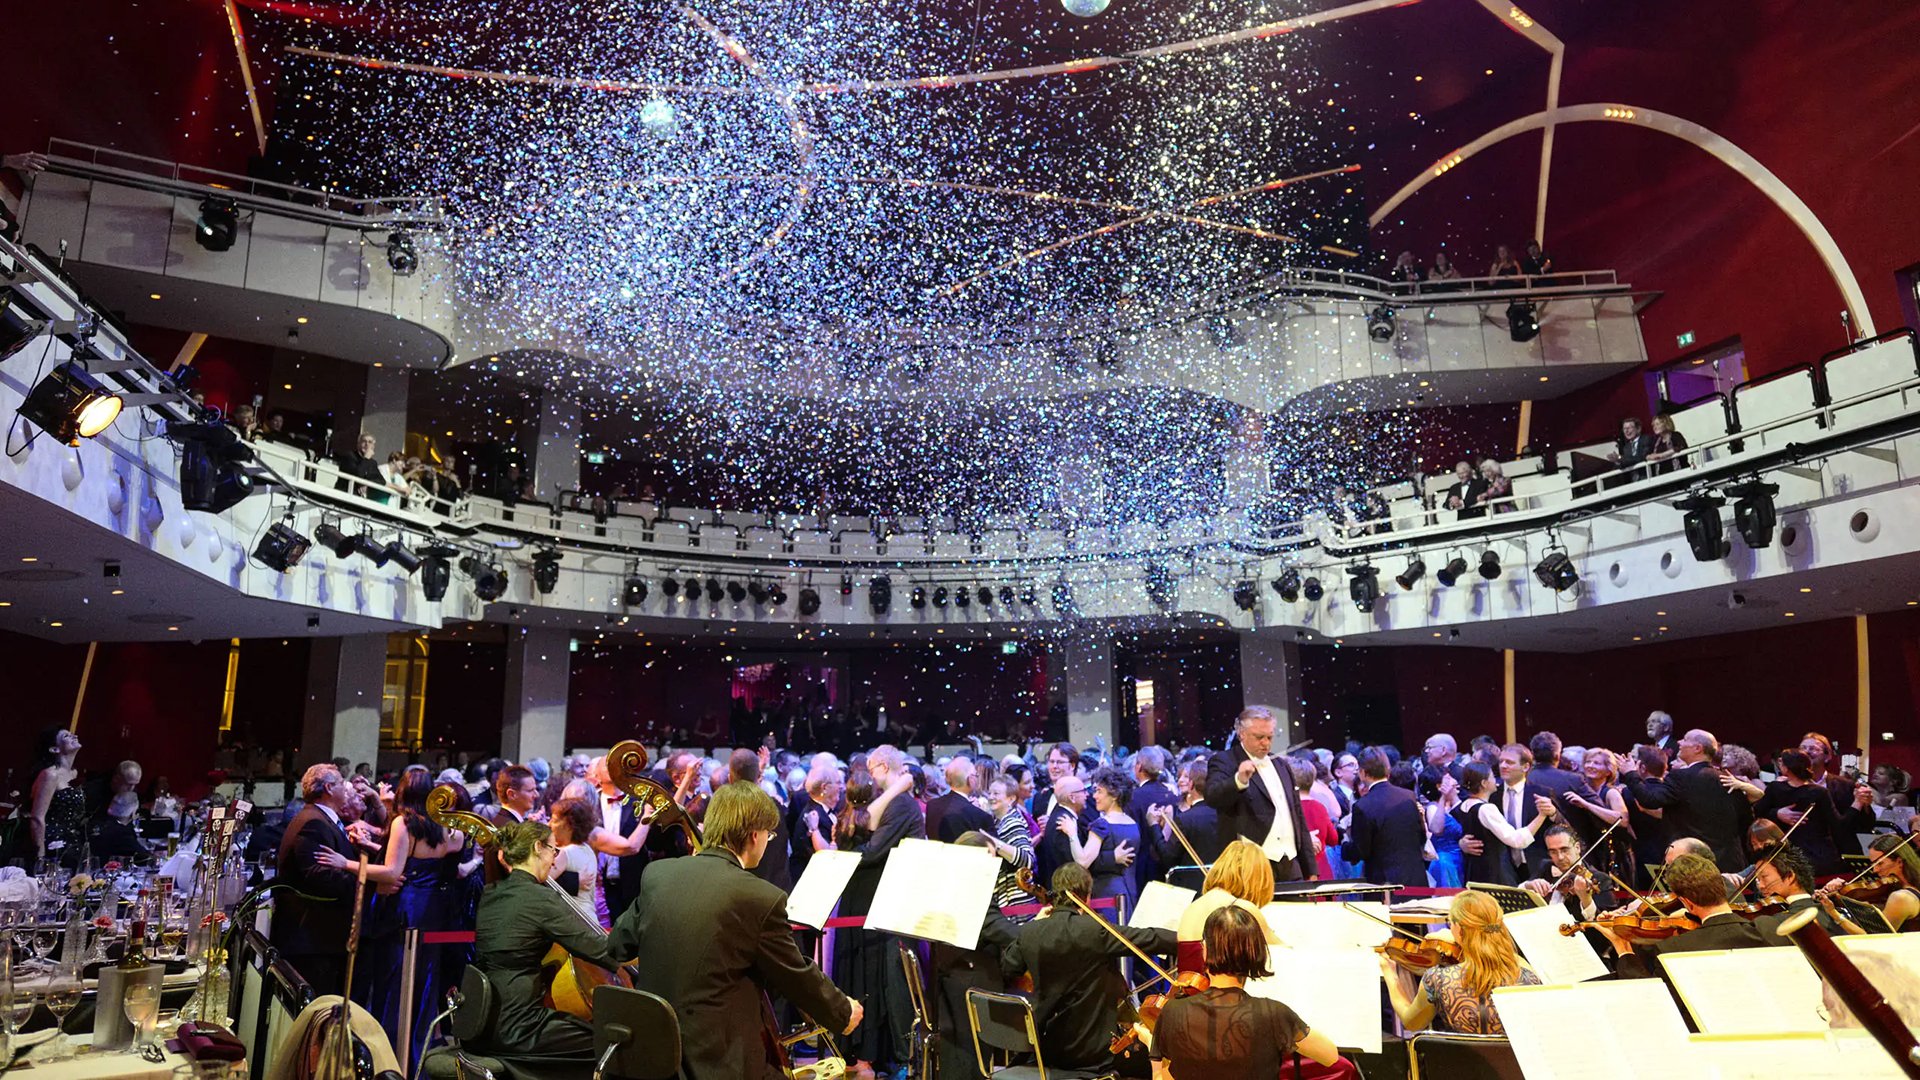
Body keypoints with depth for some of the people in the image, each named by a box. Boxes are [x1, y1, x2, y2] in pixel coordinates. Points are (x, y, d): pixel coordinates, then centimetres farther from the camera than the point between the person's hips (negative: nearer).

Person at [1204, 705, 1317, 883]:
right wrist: (1239, 780, -38)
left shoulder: (1280, 765, 18)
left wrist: (1310, 870, 18)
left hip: (1291, 865, 6)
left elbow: (1298, 817, 21)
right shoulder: (1224, 762, -2)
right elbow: (1212, 797, -20)